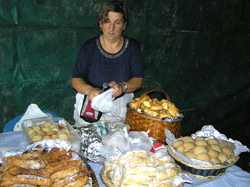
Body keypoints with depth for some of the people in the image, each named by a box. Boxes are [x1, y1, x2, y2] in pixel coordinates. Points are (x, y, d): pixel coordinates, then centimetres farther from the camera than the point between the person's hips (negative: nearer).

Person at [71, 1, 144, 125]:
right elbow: (75, 79, -1)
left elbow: (138, 79, 1)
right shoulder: (89, 47, 2)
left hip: (122, 103, 1)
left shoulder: (133, 47, 6)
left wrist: (122, 87, -21)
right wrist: (89, 90, -23)